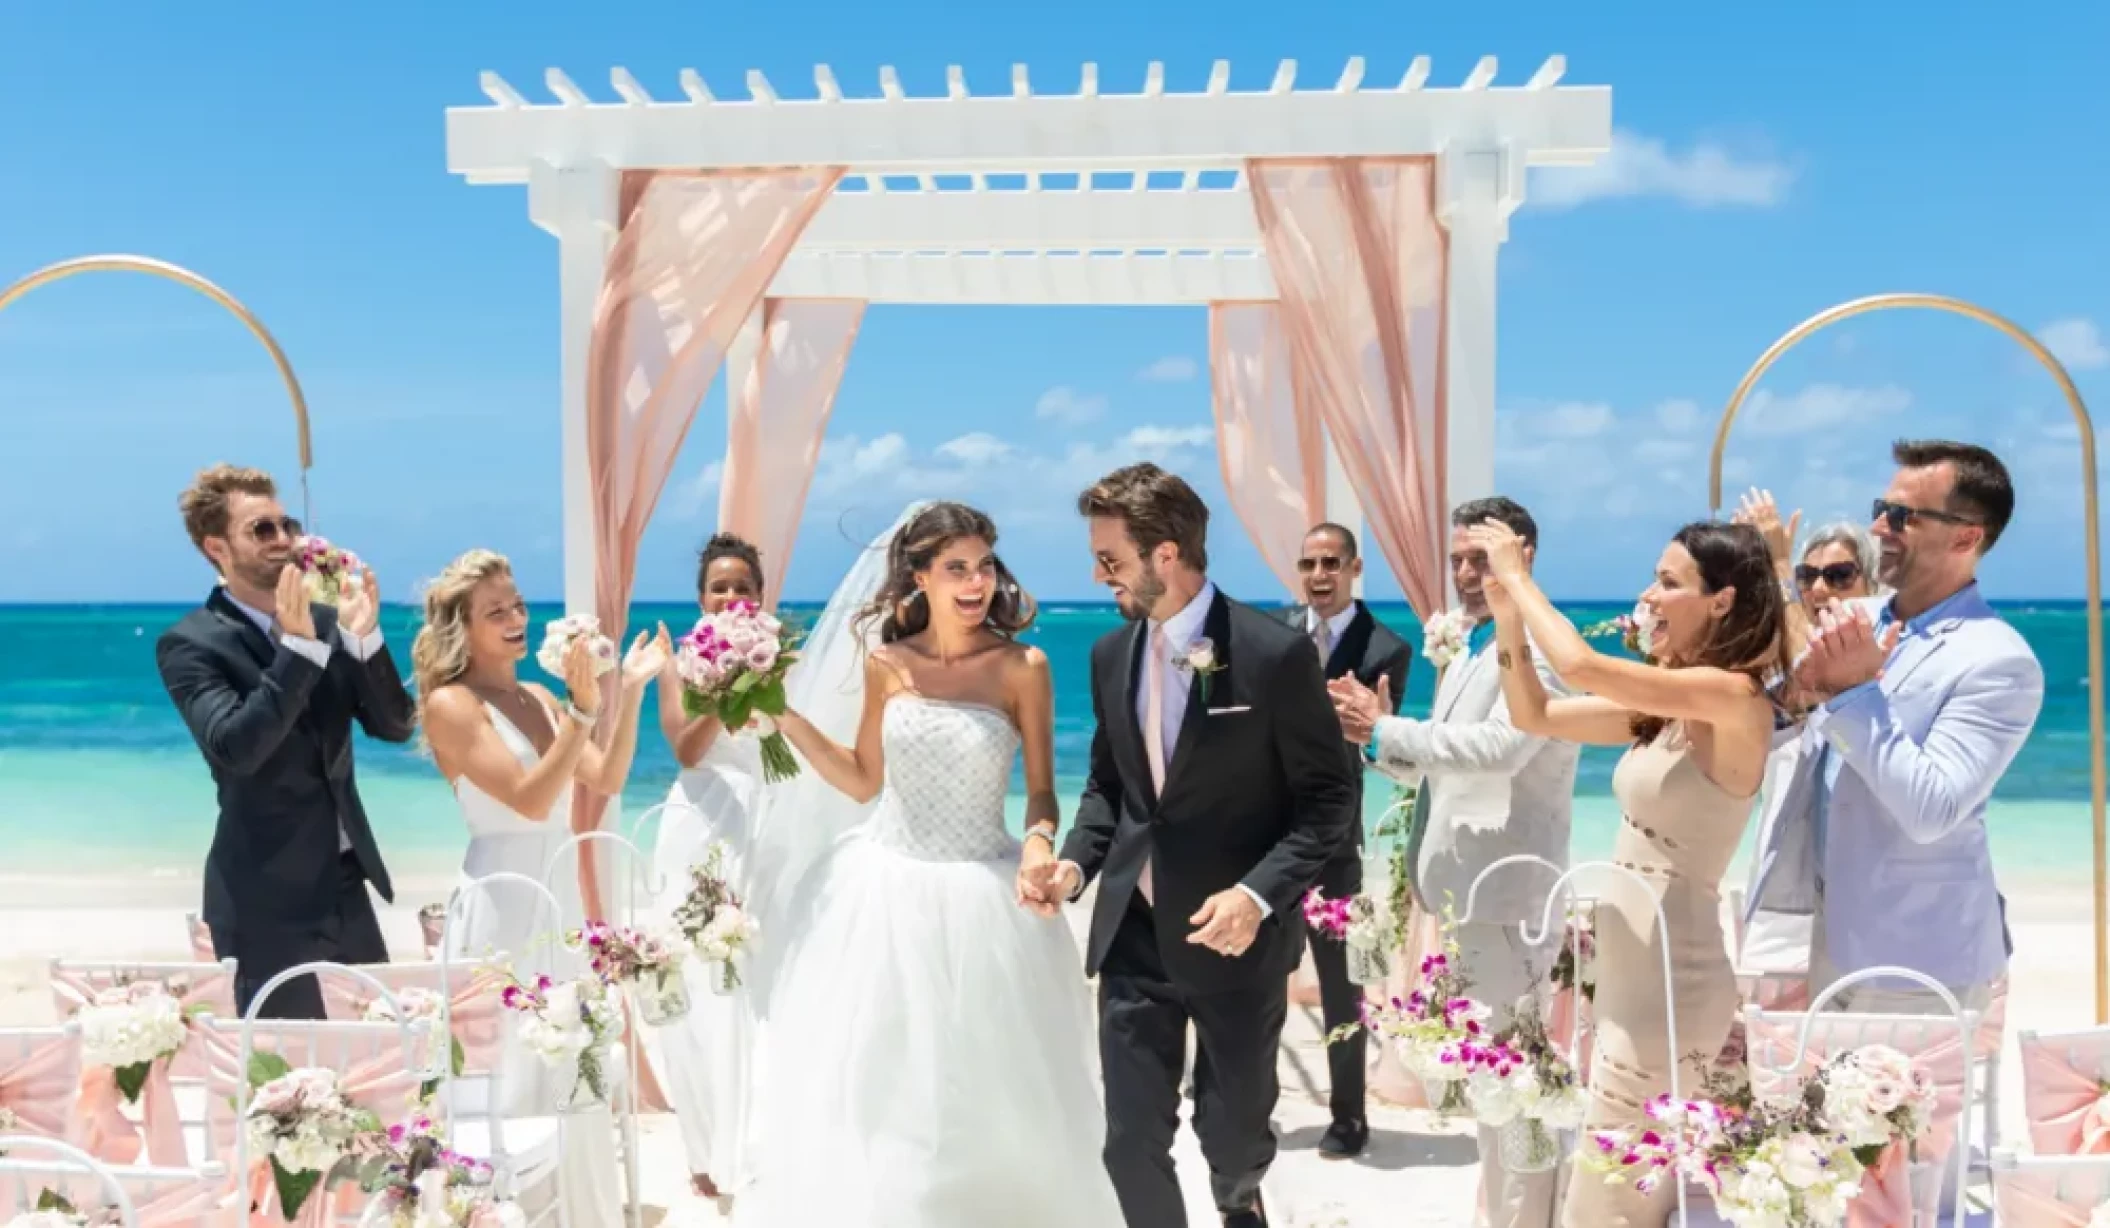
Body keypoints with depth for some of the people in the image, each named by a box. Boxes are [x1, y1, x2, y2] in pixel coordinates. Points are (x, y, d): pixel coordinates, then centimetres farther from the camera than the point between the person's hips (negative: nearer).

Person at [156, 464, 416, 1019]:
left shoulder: (324, 621, 7)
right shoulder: (189, 643, -10)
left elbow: (395, 726, 3)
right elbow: (235, 748, -24)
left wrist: (362, 635, -11)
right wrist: (299, 645, -28)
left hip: (347, 883, 6)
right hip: (269, 897, -6)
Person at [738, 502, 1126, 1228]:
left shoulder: (1022, 668, -7)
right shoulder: (885, 664, 0)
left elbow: (1041, 792, -3)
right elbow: (863, 782, 5)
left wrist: (1040, 842, -24)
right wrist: (784, 712, -2)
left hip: (980, 904, -2)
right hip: (888, 896, 2)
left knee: (983, 1095, 9)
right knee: (872, 1085, 11)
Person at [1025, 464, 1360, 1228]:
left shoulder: (1275, 653, -14)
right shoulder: (1111, 654, 4)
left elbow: (1331, 797, -11)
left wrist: (1259, 893, -23)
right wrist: (1075, 862, -5)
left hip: (1235, 931, -4)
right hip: (1133, 931, 4)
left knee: (1234, 1125, 14)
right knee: (1131, 1138, 3)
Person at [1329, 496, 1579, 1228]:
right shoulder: (1466, 657, 15)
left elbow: (1499, 746, -30)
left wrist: (1384, 731, -22)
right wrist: (1378, 742, -1)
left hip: (1506, 895, -10)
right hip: (1466, 891, 10)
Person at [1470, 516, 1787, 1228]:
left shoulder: (1732, 698, -18)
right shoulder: (1665, 707, 9)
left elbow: (1581, 666, -28)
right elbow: (1534, 716, 12)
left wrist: (1519, 575, -14)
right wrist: (1506, 610, 0)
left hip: (1671, 984, -9)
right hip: (1634, 975, 9)